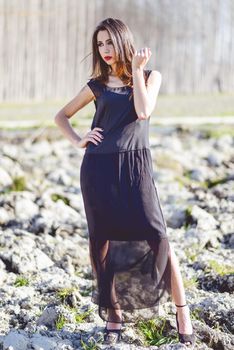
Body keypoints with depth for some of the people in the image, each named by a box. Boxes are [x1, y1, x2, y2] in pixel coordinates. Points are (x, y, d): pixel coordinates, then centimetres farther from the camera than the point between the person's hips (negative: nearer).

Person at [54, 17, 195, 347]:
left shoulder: (150, 76, 8)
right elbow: (61, 115, 19)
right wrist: (78, 140, 2)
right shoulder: (98, 84, 11)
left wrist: (137, 70, -5)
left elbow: (143, 111, -11)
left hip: (135, 165, -2)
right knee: (101, 241, 3)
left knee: (158, 238, -11)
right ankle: (113, 315, 14)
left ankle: (182, 314, -5)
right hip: (98, 168, 2)